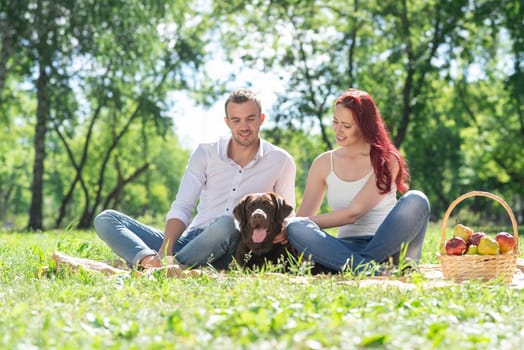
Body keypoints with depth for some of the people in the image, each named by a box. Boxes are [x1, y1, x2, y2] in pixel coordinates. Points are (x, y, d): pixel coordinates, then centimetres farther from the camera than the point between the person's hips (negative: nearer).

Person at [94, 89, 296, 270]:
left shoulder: (280, 162, 7)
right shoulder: (206, 153, 10)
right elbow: (181, 208, 2)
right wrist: (165, 251, -17)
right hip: (188, 241, 3)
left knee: (225, 224, -39)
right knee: (106, 219, -14)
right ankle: (149, 260, -45)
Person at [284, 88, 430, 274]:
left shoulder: (386, 161, -2)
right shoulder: (324, 163, 9)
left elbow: (352, 213, -12)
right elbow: (303, 216, 5)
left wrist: (307, 222, -15)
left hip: (384, 247, -2)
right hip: (347, 247, 2)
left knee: (415, 200, -29)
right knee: (295, 228, -28)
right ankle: (371, 271, -40)